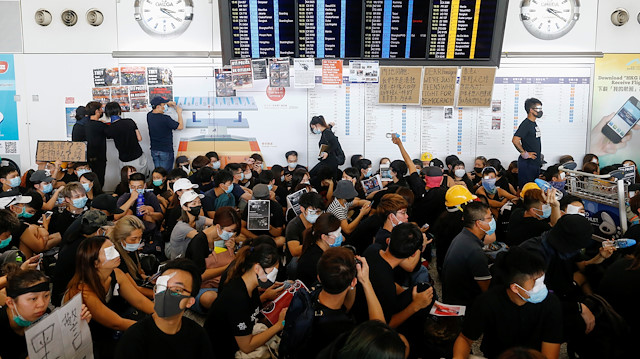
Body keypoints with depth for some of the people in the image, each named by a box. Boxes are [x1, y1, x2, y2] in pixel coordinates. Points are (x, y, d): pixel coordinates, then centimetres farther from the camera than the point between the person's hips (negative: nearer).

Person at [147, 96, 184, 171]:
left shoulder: (149, 116, -2)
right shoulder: (165, 118, -23)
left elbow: (156, 109, 22)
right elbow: (180, 126, -13)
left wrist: (168, 103, 13)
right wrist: (179, 113, -2)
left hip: (154, 150, 7)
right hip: (166, 151, -7)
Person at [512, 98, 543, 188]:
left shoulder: (534, 124, 14)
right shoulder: (526, 124, -15)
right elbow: (515, 140, -26)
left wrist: (539, 155, 17)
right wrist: (524, 154, -19)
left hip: (535, 162, 10)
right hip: (527, 163, -9)